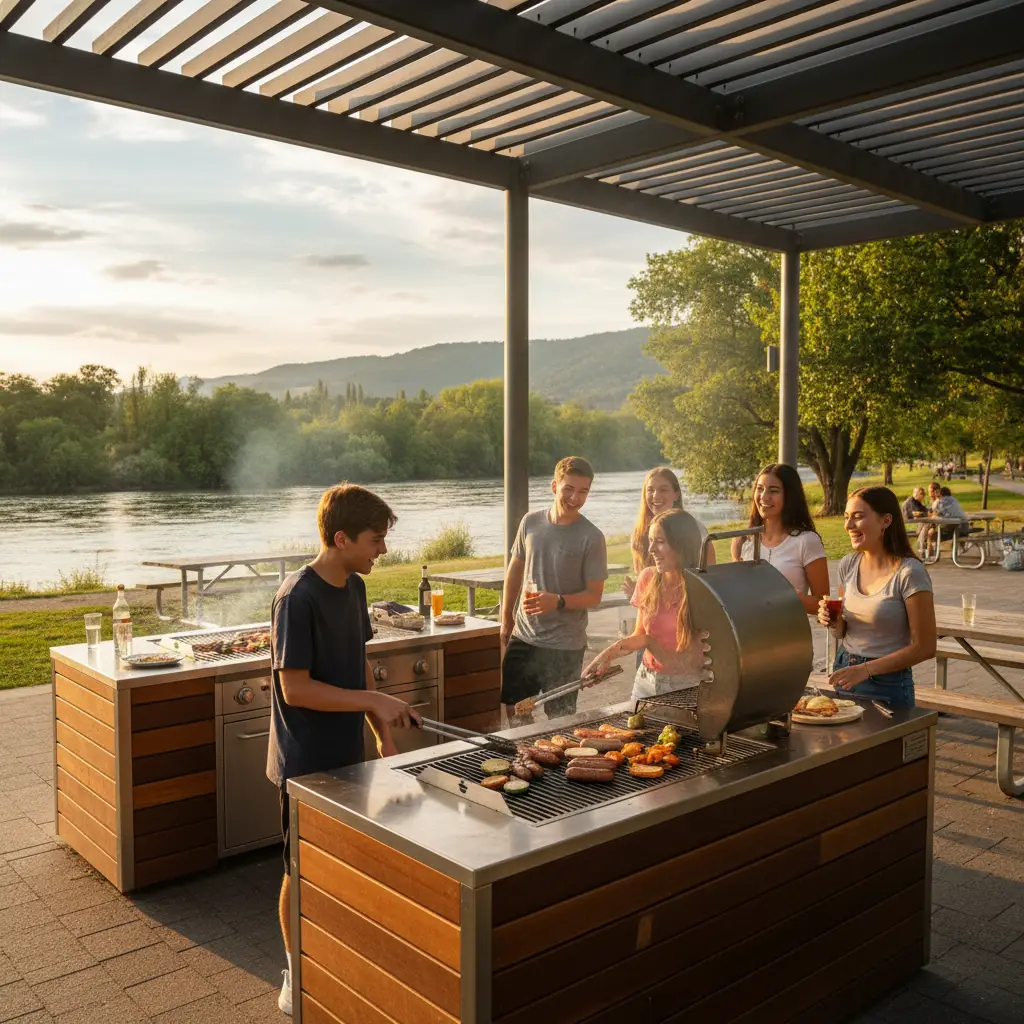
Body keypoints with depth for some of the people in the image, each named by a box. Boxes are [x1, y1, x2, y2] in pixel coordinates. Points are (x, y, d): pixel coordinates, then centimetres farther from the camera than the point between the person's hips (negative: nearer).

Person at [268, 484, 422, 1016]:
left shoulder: (353, 588, 3)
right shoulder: (297, 598, -22)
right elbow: (295, 689, -23)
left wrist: (383, 734, 8)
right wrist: (376, 701, -23)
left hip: (347, 754, 7)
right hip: (307, 762, -7)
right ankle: (298, 978, 27)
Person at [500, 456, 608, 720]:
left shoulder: (592, 538, -11)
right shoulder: (531, 522, 1)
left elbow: (594, 595, -9)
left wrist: (557, 601, -27)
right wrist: (506, 619, 17)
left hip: (564, 646, -4)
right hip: (523, 637, 4)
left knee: (560, 720, 4)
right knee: (514, 710, 11)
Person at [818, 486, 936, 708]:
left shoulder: (909, 573, -16)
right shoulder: (848, 565, 1)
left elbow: (925, 647, -15)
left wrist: (865, 669, -20)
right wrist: (834, 622, -11)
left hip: (887, 684, -5)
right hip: (844, 675, 6)